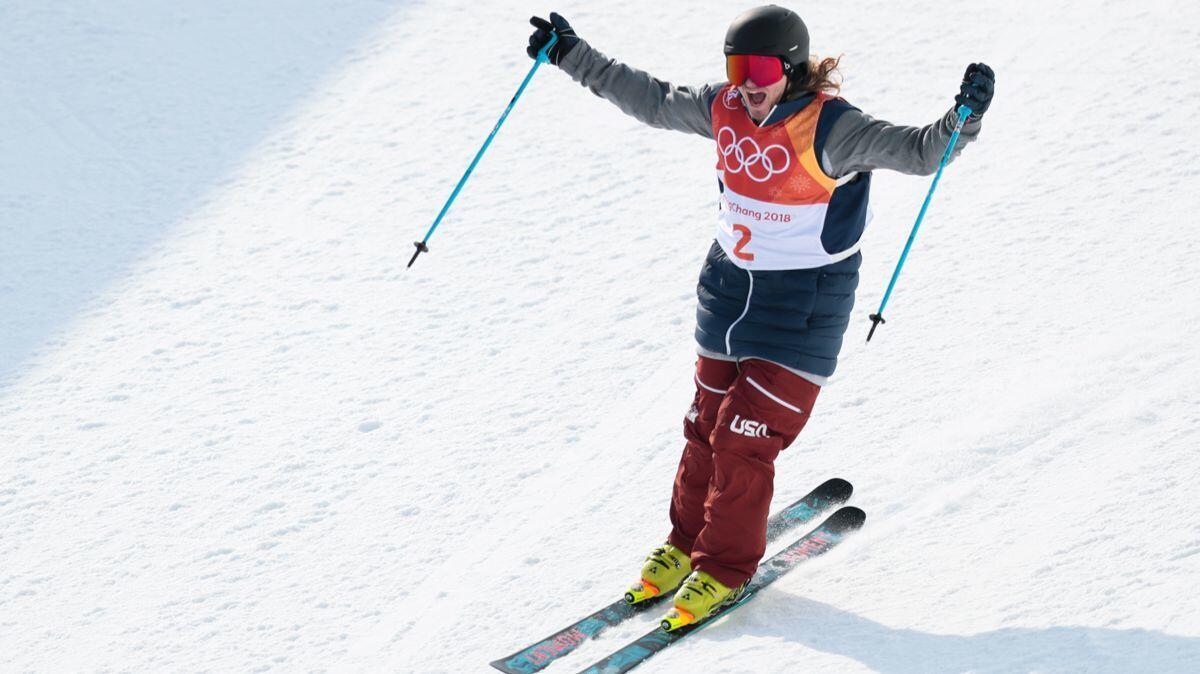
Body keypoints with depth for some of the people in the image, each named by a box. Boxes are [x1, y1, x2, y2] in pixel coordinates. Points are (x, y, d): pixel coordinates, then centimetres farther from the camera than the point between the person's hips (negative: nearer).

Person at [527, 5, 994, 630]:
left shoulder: (828, 127, -22)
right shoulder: (722, 108, -4)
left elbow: (917, 150, -28)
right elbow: (652, 99, 11)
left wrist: (963, 117, -49)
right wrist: (572, 54, 13)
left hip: (803, 302, -6)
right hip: (729, 284, 6)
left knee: (745, 438, -6)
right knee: (707, 425, 14)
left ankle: (725, 568, 12)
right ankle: (686, 542, 33)